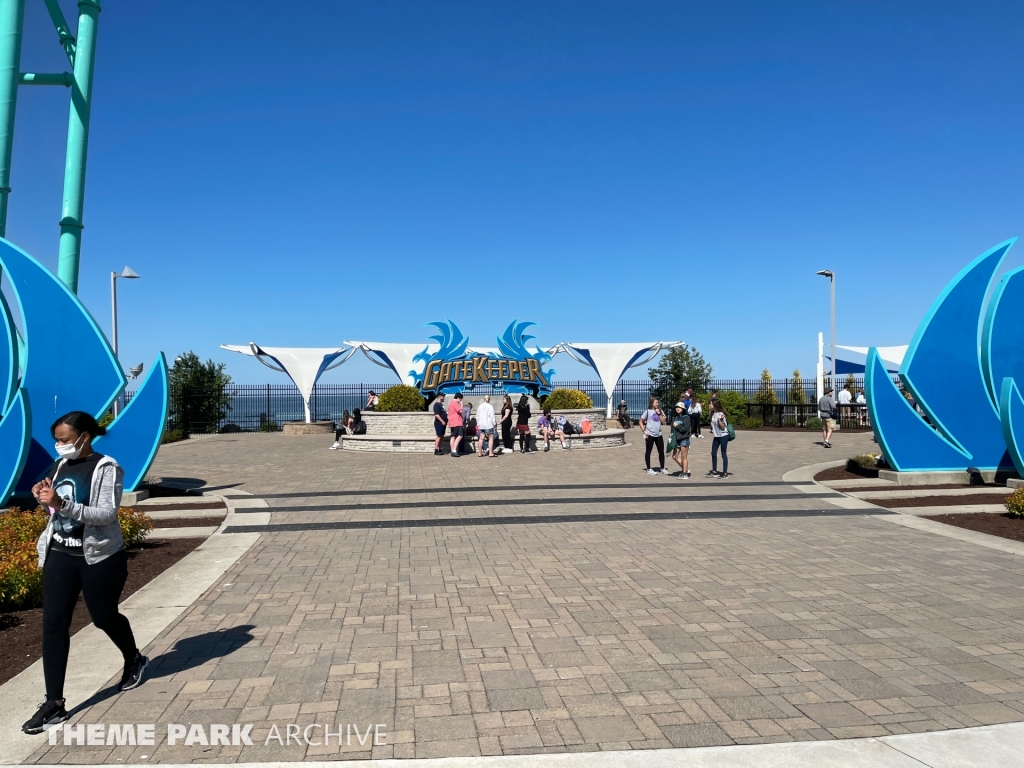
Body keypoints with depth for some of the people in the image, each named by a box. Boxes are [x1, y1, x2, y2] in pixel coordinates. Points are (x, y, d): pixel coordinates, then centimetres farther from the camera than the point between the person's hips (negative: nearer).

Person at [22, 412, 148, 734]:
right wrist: (44, 497, -6)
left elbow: (106, 514, -23)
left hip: (99, 557, -5)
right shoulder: (60, 465, 5)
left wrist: (62, 503, -34)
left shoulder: (106, 468, -14)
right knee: (53, 622, -2)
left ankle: (134, 660, 40)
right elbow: (57, 509, 16)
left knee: (104, 617, 10)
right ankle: (54, 703, 4)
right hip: (59, 554, 5)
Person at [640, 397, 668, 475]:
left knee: (661, 451, 6)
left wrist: (659, 413, -8)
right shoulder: (648, 411, -3)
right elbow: (641, 422, -1)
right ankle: (649, 469, 12)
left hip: (658, 434, 4)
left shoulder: (660, 411, 10)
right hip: (650, 434, -4)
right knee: (648, 451, 4)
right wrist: (644, 431, -9)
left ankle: (662, 468, 20)